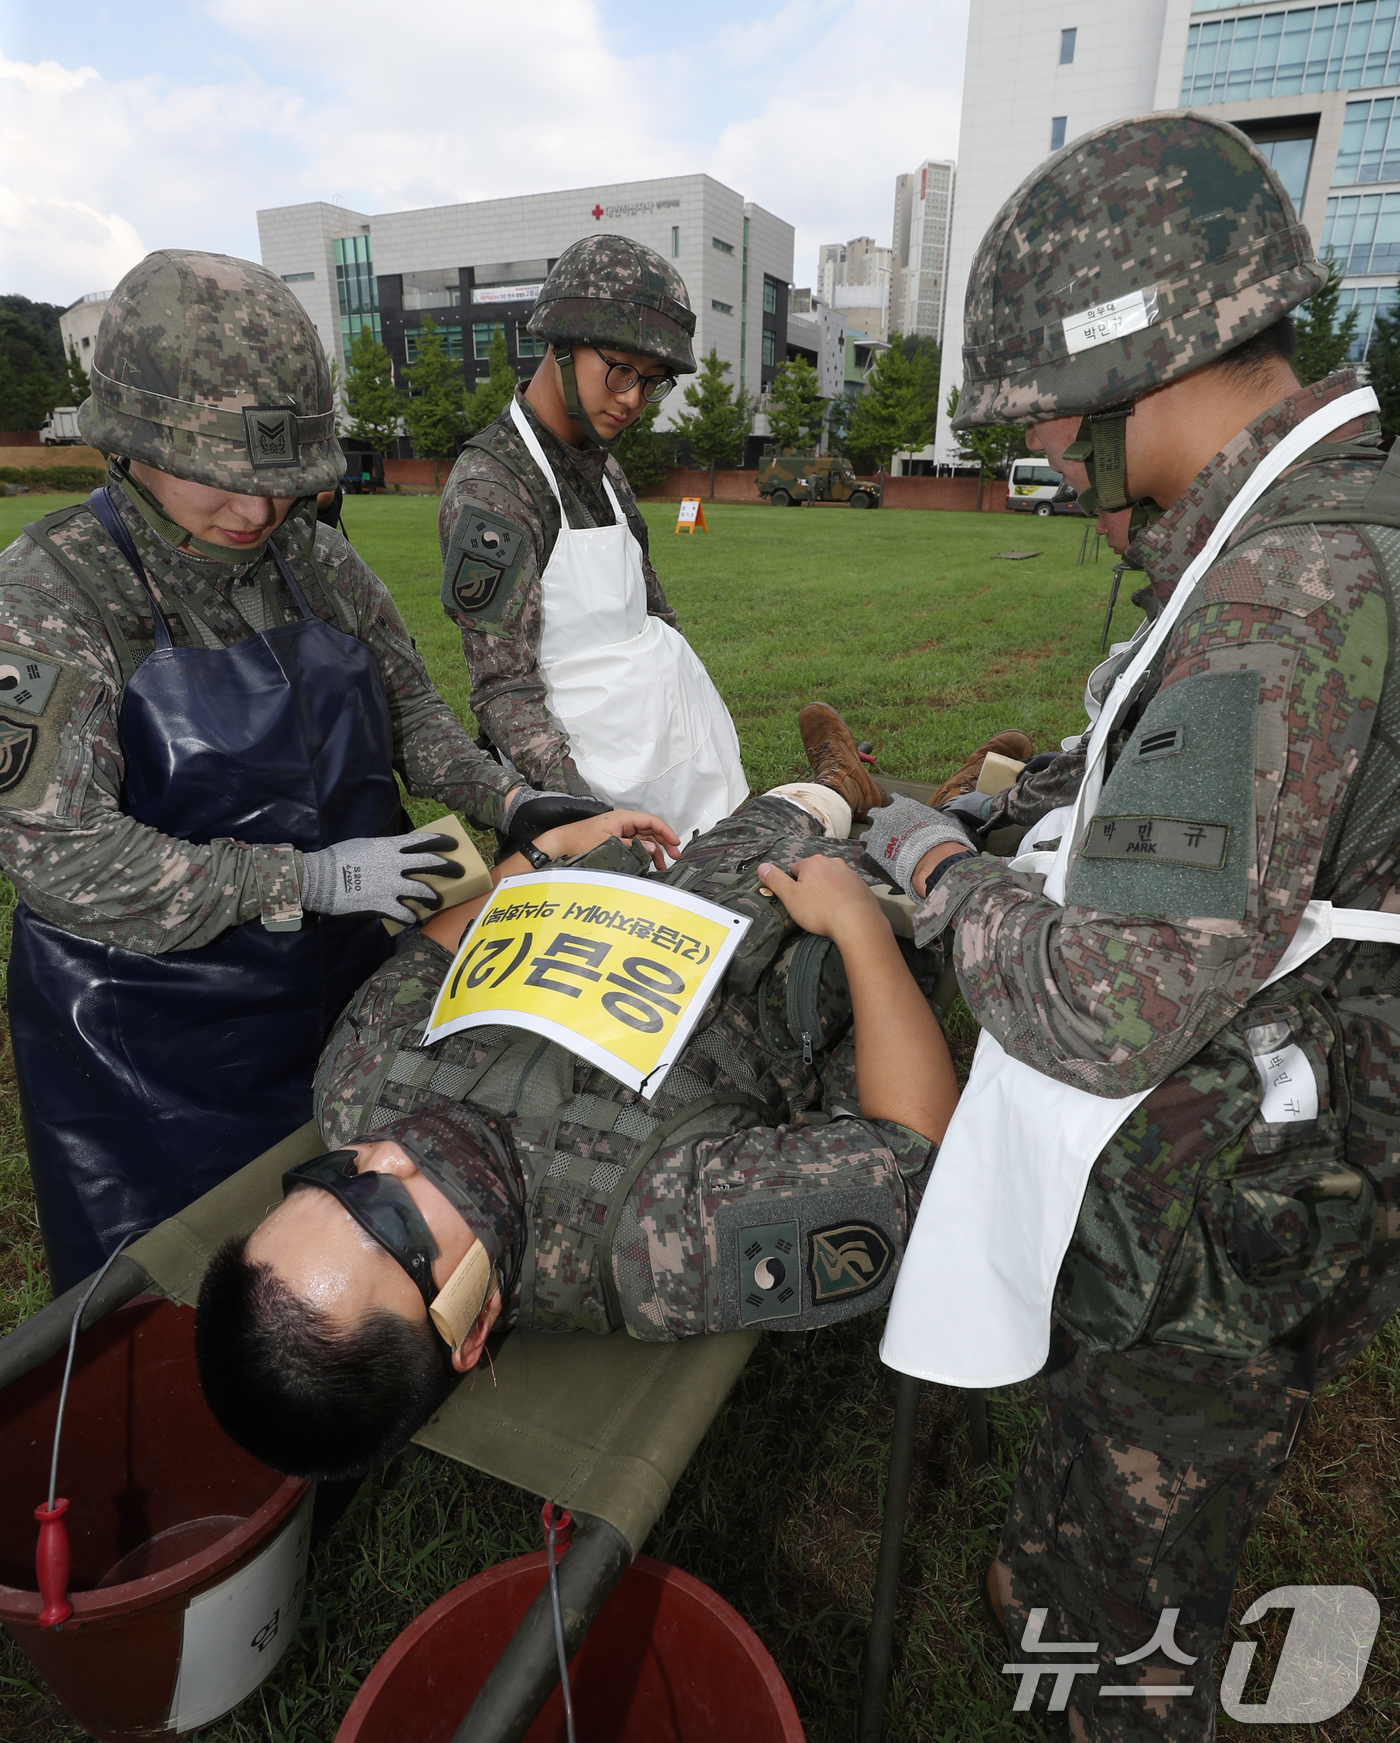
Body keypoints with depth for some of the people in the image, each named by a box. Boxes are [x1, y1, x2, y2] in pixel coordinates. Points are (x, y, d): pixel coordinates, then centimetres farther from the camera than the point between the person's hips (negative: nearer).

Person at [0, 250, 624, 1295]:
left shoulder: (316, 562, 0)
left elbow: (411, 712, 10)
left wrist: (506, 801, -9)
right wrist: (308, 878, -27)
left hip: (337, 983, 5)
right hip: (153, 1036, -4)